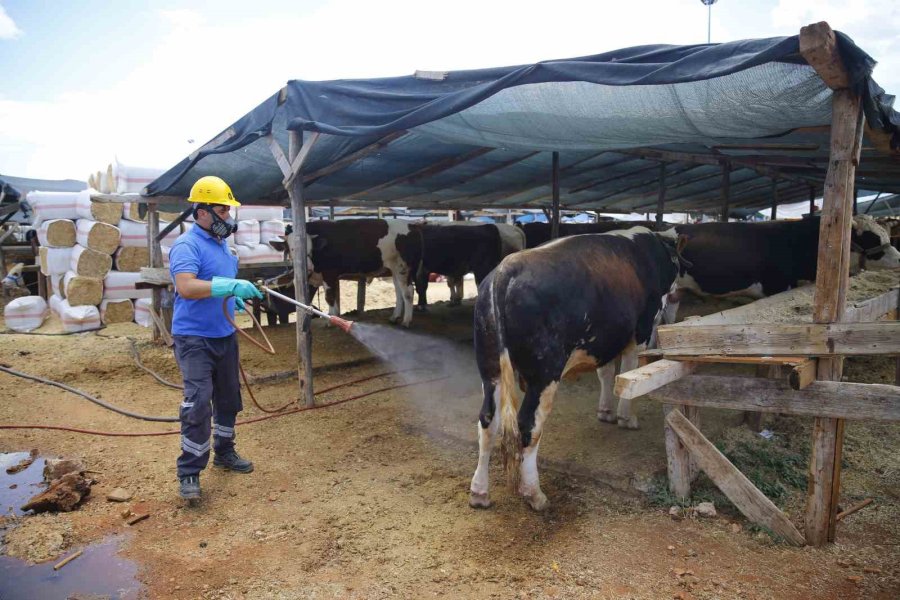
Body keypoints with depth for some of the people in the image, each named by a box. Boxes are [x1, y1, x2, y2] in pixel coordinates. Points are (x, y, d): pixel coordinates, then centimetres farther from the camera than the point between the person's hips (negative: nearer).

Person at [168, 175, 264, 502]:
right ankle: (189, 473, -1)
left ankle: (224, 451, 35)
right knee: (198, 404, -12)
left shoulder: (221, 243, 11)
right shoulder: (187, 246, -17)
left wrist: (235, 297, 12)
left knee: (228, 398, 18)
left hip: (224, 335, 9)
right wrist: (230, 286, -39)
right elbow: (186, 287, -33)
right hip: (195, 338, -9)